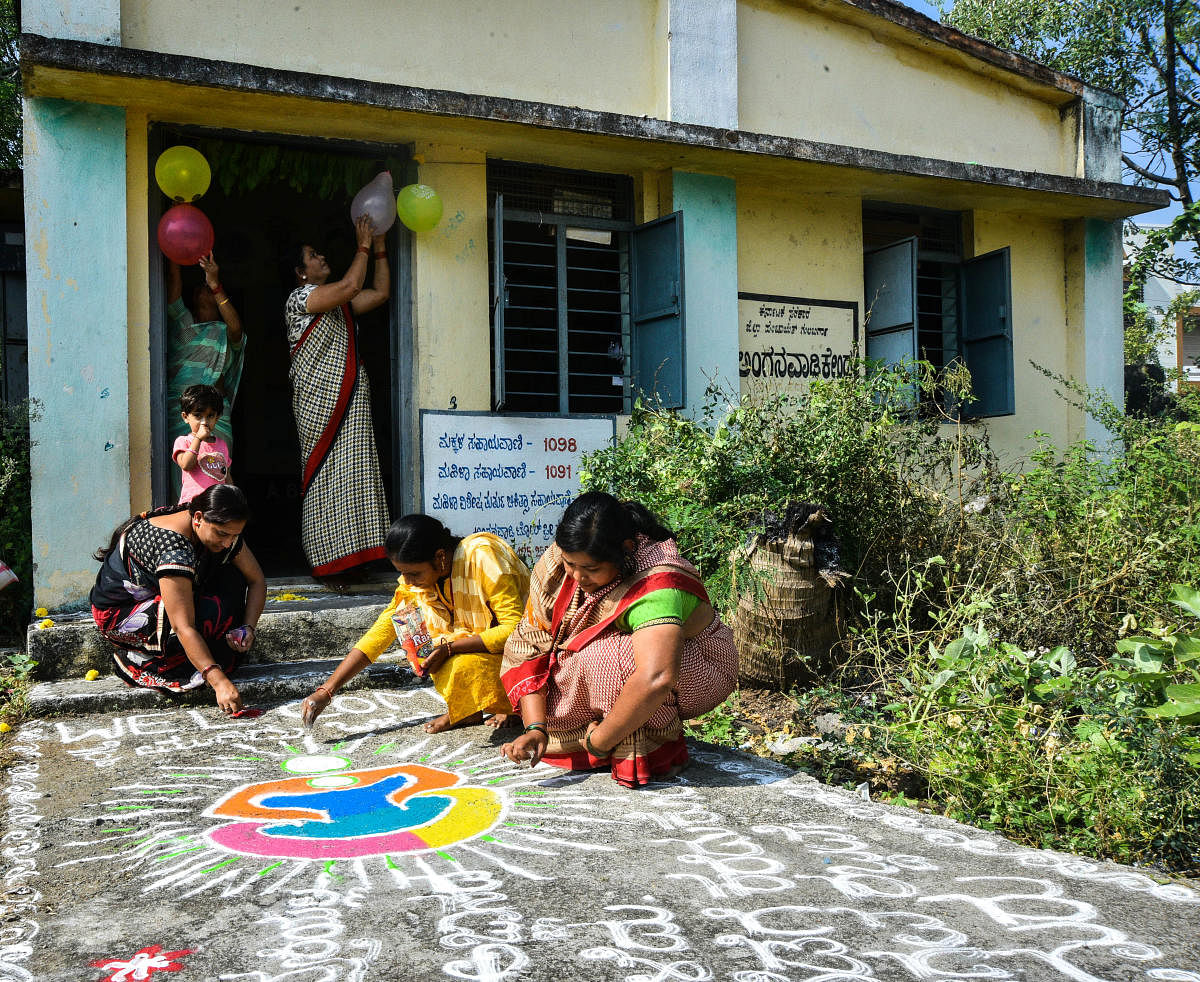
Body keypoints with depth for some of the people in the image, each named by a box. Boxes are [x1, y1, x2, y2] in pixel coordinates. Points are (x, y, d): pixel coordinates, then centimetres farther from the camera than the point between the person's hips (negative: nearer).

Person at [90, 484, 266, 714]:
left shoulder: (224, 532, -13)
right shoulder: (172, 547, -35)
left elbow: (257, 581, -2)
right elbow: (184, 628, -39)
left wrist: (249, 628, -19)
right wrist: (219, 682, -44)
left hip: (154, 599, 8)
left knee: (232, 579, -10)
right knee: (212, 612, -28)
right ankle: (141, 657, -9)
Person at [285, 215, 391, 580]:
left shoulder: (338, 303, 22)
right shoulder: (300, 297, -3)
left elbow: (380, 293, 24)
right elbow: (350, 286, -15)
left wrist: (380, 250, 18)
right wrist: (363, 247, -4)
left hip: (352, 402, 8)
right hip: (319, 402, -8)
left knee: (353, 474, 2)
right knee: (325, 475, -6)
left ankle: (352, 556, 4)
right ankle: (328, 556, -2)